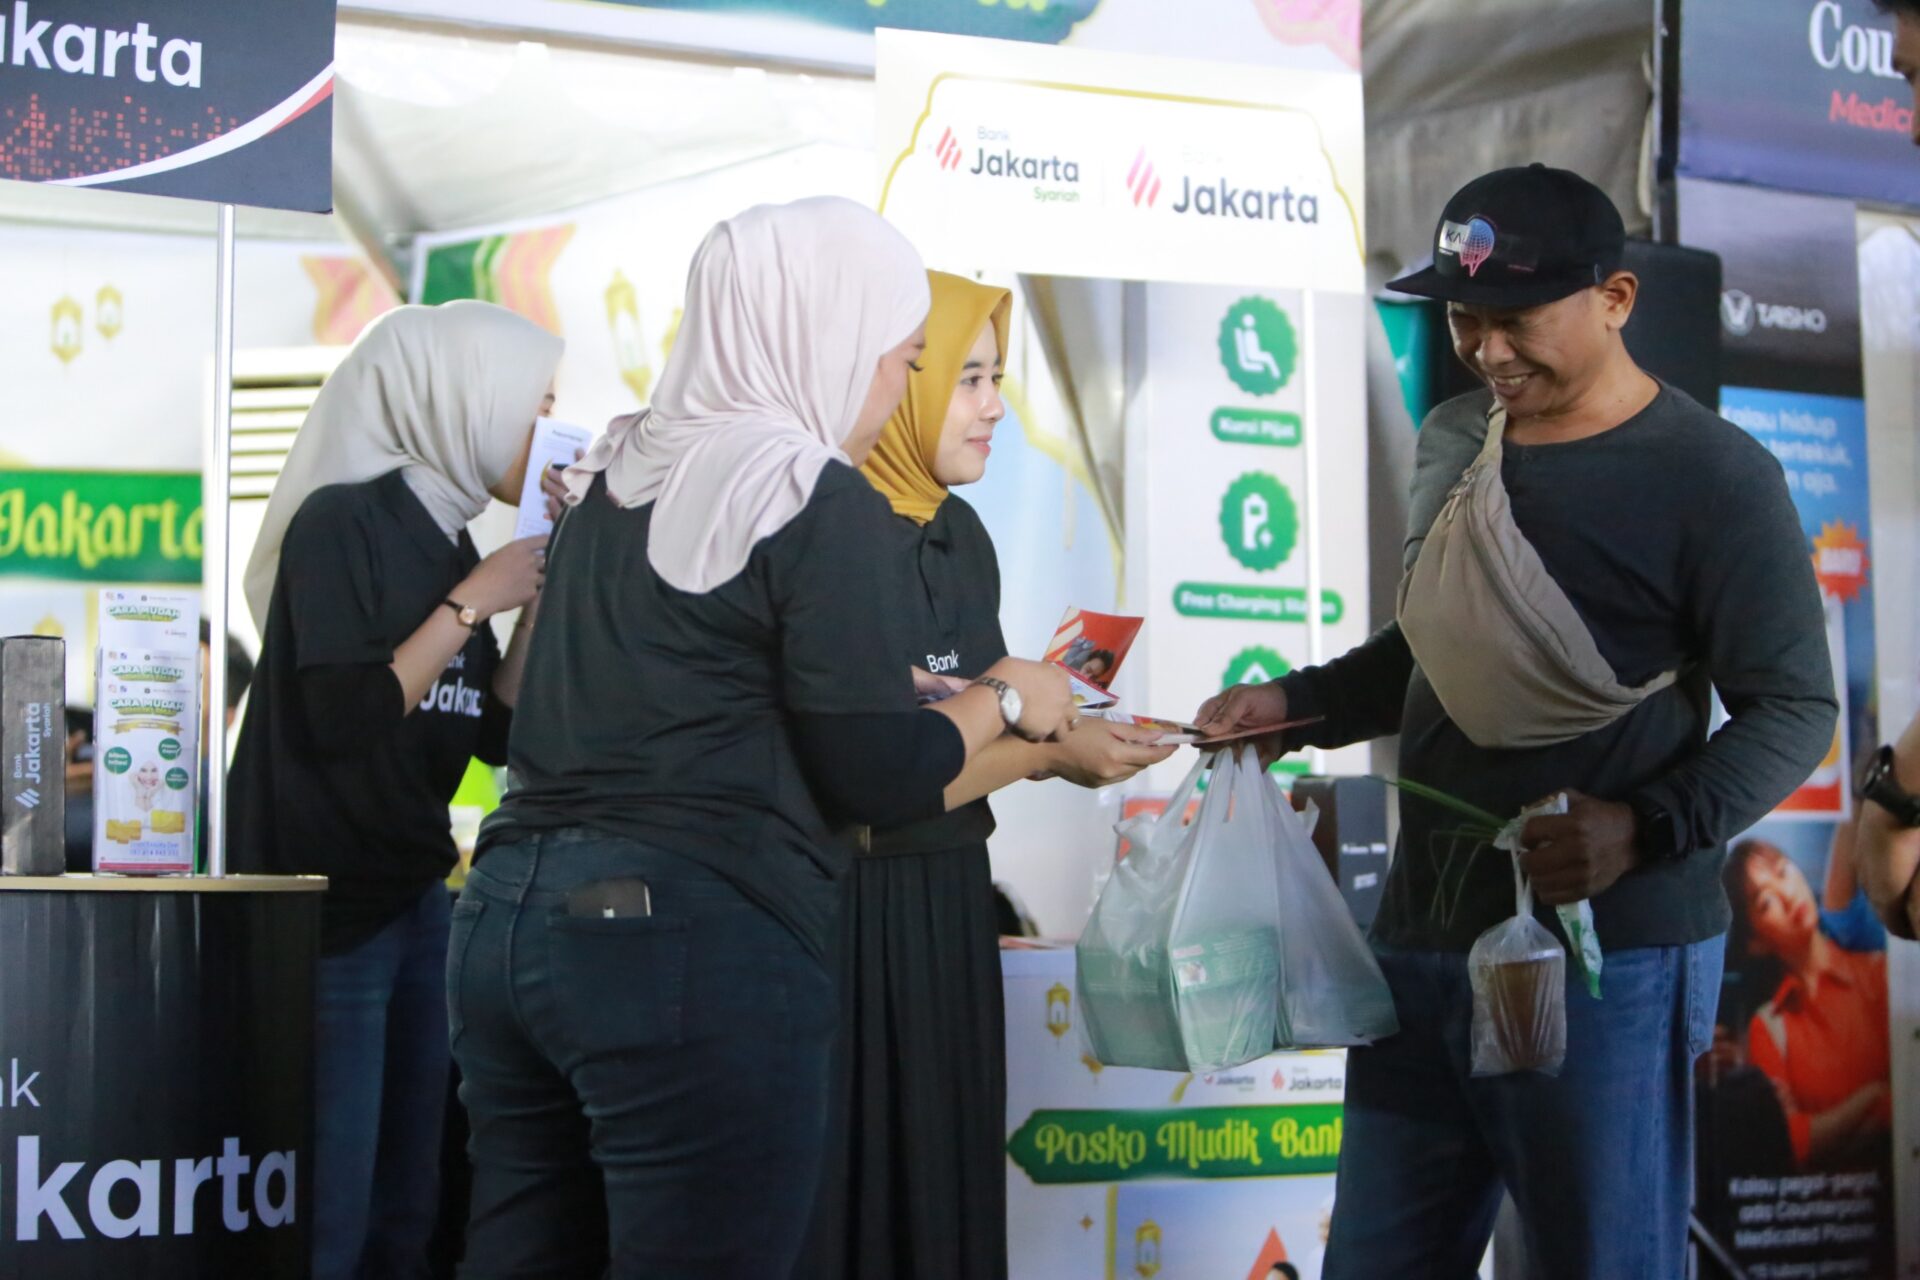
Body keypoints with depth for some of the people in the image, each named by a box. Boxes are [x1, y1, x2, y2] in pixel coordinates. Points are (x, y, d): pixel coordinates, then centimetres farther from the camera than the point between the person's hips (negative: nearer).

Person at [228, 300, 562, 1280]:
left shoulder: (451, 542, 11)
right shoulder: (342, 521, -13)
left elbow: (499, 734, 12)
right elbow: (340, 720, -21)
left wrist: (543, 592, 3)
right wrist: (473, 603, -15)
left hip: (418, 898, 8)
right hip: (324, 906, -8)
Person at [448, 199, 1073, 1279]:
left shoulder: (615, 475, 15)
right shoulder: (819, 498, -8)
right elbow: (874, 779, -9)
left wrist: (929, 690, 25)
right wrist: (1003, 701, 9)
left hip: (512, 911, 8)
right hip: (696, 941, -8)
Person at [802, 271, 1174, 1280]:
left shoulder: (961, 533, 11)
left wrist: (1068, 740, -4)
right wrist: (1048, 751, -15)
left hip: (947, 903, 8)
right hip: (848, 908, -8)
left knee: (944, 1185, 13)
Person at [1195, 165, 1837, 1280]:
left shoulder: (1712, 474, -9)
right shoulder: (1454, 445, 13)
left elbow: (1795, 710, -10)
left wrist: (1645, 828, -25)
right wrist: (1298, 703, 8)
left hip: (1611, 957, -7)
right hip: (1422, 939, 7)